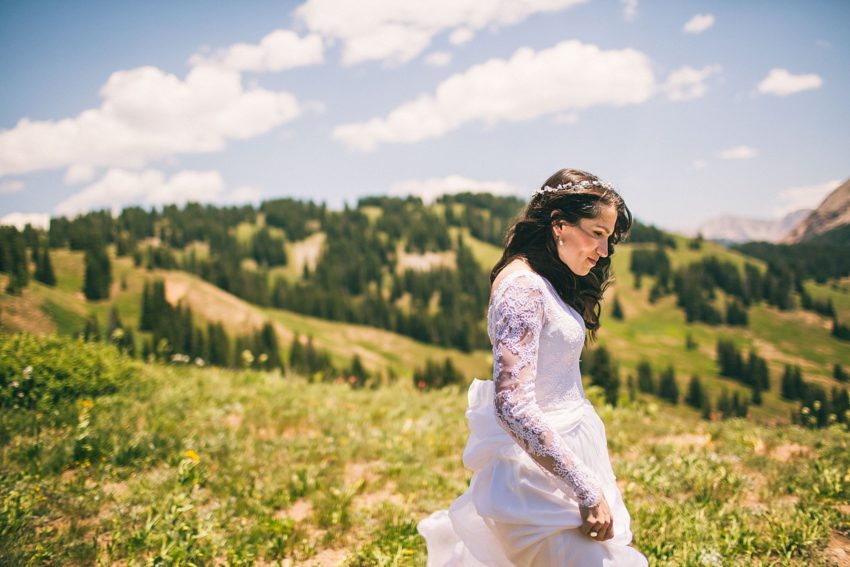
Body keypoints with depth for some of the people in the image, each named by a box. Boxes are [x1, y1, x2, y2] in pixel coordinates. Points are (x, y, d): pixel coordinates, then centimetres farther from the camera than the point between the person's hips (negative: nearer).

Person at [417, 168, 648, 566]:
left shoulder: (549, 285, 11)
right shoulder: (523, 287, -19)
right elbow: (513, 406, -27)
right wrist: (588, 490, -25)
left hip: (562, 450, 10)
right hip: (542, 470, -10)